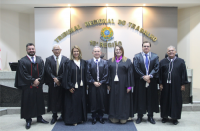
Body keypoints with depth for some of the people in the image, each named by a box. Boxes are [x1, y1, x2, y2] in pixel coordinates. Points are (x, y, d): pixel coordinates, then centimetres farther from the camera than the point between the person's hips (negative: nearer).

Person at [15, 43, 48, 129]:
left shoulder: (40, 60, 9)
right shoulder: (22, 61, -2)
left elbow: (42, 72, 4)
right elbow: (23, 74, -10)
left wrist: (38, 81, -10)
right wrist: (33, 81, -15)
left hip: (38, 85, 4)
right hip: (27, 86, -3)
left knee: (39, 101, 10)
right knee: (28, 102, 2)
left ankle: (39, 117, 23)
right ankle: (28, 120, 13)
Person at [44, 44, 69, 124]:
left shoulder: (65, 59, -1)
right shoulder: (48, 59, 2)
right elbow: (48, 71, -6)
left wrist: (58, 79, -15)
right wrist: (54, 78, -17)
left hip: (62, 83, 0)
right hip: (52, 84, 1)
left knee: (63, 100, 8)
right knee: (53, 100, 8)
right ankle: (54, 116, 20)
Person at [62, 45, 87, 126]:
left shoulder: (83, 62, 7)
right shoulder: (69, 63, -4)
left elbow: (85, 74, 9)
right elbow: (66, 76, -8)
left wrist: (86, 85, 4)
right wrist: (69, 87, -13)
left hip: (81, 87, 4)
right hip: (73, 87, -4)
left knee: (81, 102, 10)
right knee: (73, 103, 1)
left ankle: (81, 118, 24)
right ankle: (73, 120, 13)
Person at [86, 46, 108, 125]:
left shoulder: (104, 62, 6)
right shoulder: (89, 62, 2)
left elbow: (106, 74, 0)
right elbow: (88, 74, -3)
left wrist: (101, 82, -10)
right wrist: (94, 82, -11)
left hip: (102, 85, 1)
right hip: (92, 85, -1)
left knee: (102, 101, 6)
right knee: (93, 101, 4)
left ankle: (100, 117, 20)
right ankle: (94, 117, 17)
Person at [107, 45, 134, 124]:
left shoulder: (127, 61, 2)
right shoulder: (110, 61, 9)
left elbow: (130, 74, -3)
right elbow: (108, 73, 6)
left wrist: (129, 86, -9)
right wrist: (108, 84, -3)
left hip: (123, 84, -2)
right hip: (113, 84, 2)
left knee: (123, 100, 4)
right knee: (114, 100, 6)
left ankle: (123, 117, 16)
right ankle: (114, 117, 17)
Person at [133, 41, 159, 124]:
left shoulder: (155, 56, 6)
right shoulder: (137, 56, 2)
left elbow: (156, 68, -3)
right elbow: (136, 68, -5)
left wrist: (149, 76, -16)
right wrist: (143, 77, -14)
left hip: (152, 81, 2)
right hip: (140, 81, -1)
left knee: (151, 98, 7)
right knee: (140, 98, 3)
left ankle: (150, 116, 19)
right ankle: (140, 116, 14)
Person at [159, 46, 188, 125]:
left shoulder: (181, 61, 1)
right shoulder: (162, 62, 4)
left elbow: (184, 73, 1)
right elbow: (160, 74, 3)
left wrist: (183, 84, -2)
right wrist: (160, 83, -2)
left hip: (176, 85, -1)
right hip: (165, 85, 1)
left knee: (176, 101, 5)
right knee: (165, 100, 8)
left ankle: (175, 117, 19)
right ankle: (165, 116, 22)